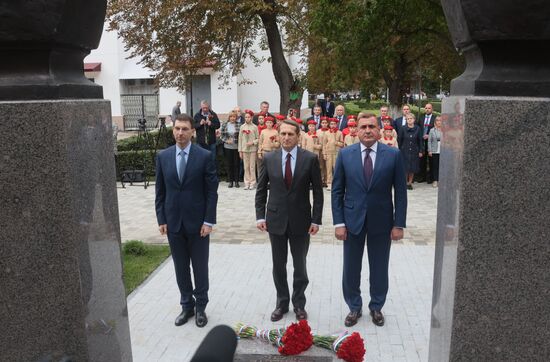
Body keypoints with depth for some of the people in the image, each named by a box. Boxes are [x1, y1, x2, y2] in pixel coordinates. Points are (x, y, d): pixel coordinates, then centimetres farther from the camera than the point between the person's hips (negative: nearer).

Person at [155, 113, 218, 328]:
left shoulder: (204, 156, -8)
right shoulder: (163, 156, 2)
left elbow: (212, 191, -7)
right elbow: (160, 191, 6)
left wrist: (208, 221, -11)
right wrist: (161, 219, 1)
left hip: (198, 222, -3)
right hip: (173, 222, 3)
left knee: (200, 267, 10)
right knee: (180, 268, 13)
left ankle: (200, 306, 26)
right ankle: (186, 305, 29)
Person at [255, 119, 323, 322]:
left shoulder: (310, 159, -6)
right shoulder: (269, 158, -1)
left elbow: (317, 192, -3)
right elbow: (261, 190, 5)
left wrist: (316, 220, -6)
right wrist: (260, 216, -3)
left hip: (301, 221, -1)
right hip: (276, 220, 2)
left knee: (300, 265, 11)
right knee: (279, 265, 12)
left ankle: (299, 304, 29)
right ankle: (281, 303, 29)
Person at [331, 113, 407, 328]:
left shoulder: (393, 155, -5)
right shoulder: (345, 154, -3)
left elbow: (400, 191, -2)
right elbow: (337, 191, -1)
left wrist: (399, 224, -5)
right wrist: (338, 222, -6)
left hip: (381, 221, 0)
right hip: (352, 220, 1)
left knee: (379, 269, 13)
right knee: (351, 269, 10)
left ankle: (376, 307, 35)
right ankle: (354, 307, 31)